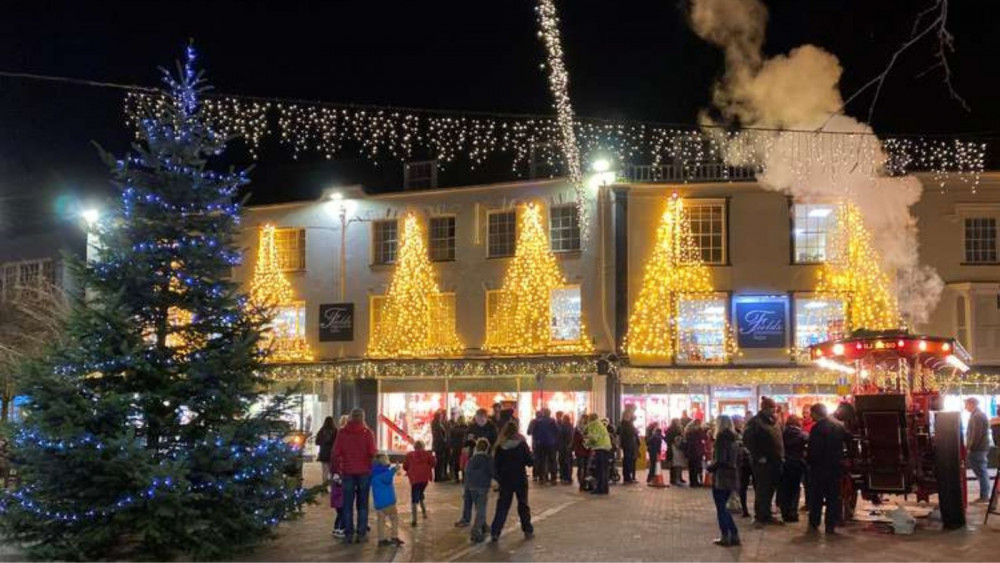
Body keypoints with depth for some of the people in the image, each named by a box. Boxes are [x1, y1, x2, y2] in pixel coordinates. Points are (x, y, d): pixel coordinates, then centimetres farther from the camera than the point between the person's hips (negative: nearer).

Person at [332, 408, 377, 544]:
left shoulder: (342, 432, -1)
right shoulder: (367, 433, -4)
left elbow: (335, 453, -2)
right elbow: (372, 453, -7)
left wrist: (336, 470, 5)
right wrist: (372, 469, 7)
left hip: (348, 472, 1)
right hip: (364, 472, 0)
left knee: (348, 504, 8)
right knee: (362, 504, 8)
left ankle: (349, 534, 7)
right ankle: (361, 533, 6)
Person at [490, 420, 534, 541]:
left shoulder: (500, 446, -5)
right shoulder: (522, 444, -10)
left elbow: (496, 464, -2)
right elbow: (530, 462, -9)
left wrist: (498, 477, 10)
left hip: (505, 480, 1)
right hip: (520, 479, -1)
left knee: (502, 506, 6)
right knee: (523, 504, 14)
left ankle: (495, 532, -1)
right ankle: (528, 530, 21)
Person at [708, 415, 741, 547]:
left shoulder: (721, 438, -14)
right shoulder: (734, 439, 10)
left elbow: (719, 460, -19)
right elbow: (738, 459, 15)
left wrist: (710, 467, -4)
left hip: (721, 477, -8)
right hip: (732, 476, 8)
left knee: (720, 508, 2)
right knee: (723, 507, 16)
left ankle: (725, 537, 5)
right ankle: (734, 535, 13)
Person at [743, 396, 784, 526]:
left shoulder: (773, 421, 15)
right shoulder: (755, 422, -9)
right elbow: (748, 440, -15)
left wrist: (781, 456, 10)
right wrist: (758, 456, -15)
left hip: (775, 461, 7)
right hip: (763, 462, -7)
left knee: (770, 490, 11)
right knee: (762, 490, -3)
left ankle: (767, 515, 19)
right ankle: (759, 517, 3)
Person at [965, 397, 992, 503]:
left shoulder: (977, 416, -17)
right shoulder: (978, 415, 17)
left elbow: (976, 434, -22)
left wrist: (969, 448, -19)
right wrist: (969, 446, 21)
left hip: (977, 449, -10)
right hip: (980, 448, 10)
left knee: (981, 472, -5)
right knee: (982, 472, 12)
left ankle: (984, 496, -2)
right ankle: (984, 495, 15)